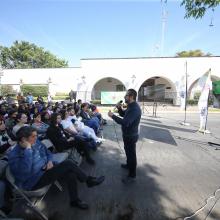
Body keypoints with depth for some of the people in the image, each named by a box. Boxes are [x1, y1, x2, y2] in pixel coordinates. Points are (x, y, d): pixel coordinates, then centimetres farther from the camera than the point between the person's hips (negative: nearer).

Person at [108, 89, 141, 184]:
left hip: (131, 136, -10)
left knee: (131, 154, 4)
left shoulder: (135, 108, -28)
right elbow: (123, 114, 17)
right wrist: (119, 108, -3)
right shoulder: (131, 106, 6)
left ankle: (132, 175, 20)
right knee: (128, 151, 27)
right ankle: (129, 165, 50)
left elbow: (125, 122, -35)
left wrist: (113, 116, -29)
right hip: (127, 134, 10)